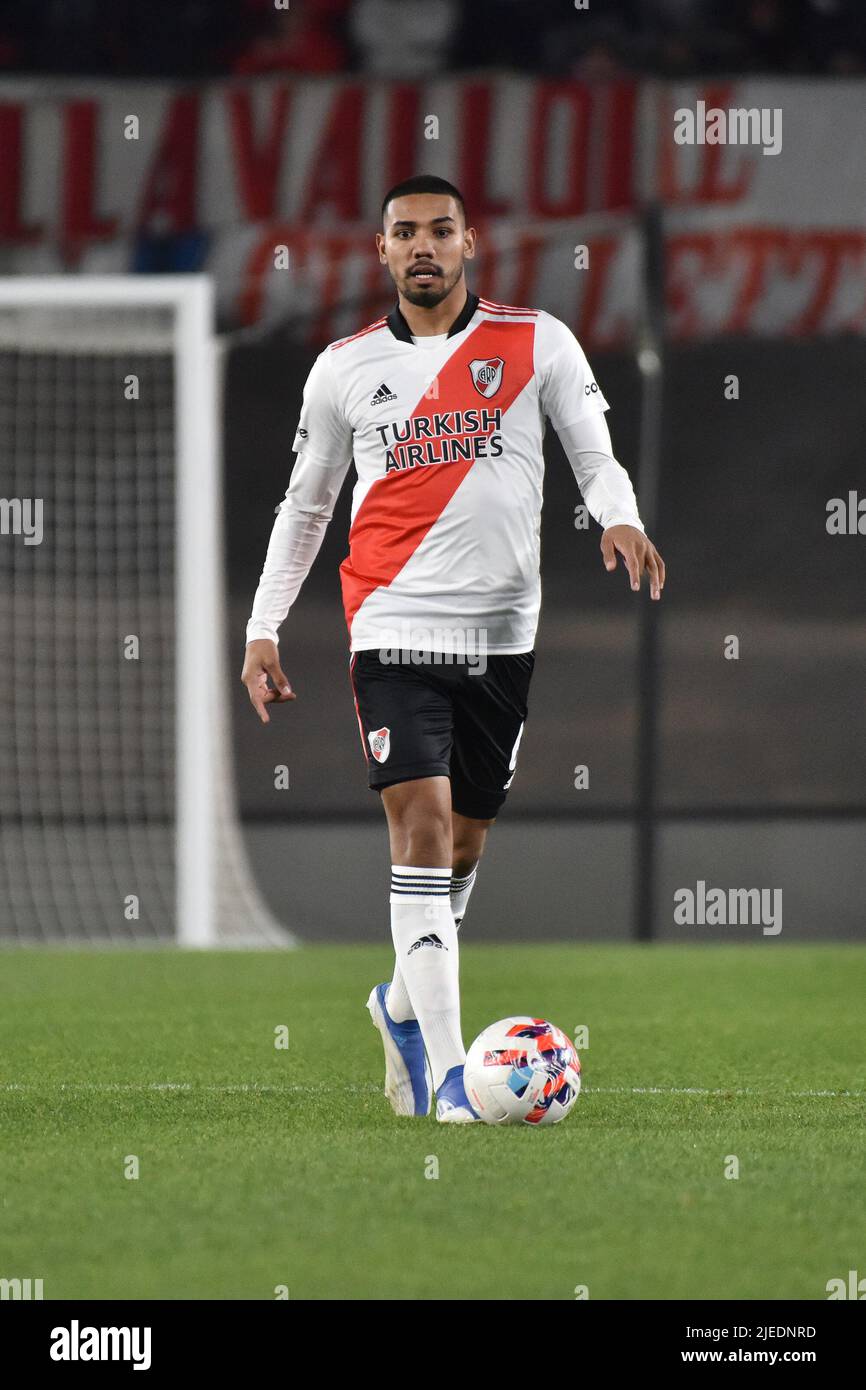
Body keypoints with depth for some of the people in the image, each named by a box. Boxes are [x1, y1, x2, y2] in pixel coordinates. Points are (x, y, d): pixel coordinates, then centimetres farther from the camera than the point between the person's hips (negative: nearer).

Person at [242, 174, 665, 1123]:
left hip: (503, 634, 2)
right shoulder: (345, 367, 6)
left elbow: (594, 454, 3)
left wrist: (620, 515, -20)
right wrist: (264, 626, 9)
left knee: (465, 841, 12)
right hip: (395, 626, -2)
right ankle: (446, 1069, -18)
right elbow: (305, 503, 15)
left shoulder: (538, 343, 3)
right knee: (421, 824, -15)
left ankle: (403, 1003, 40)